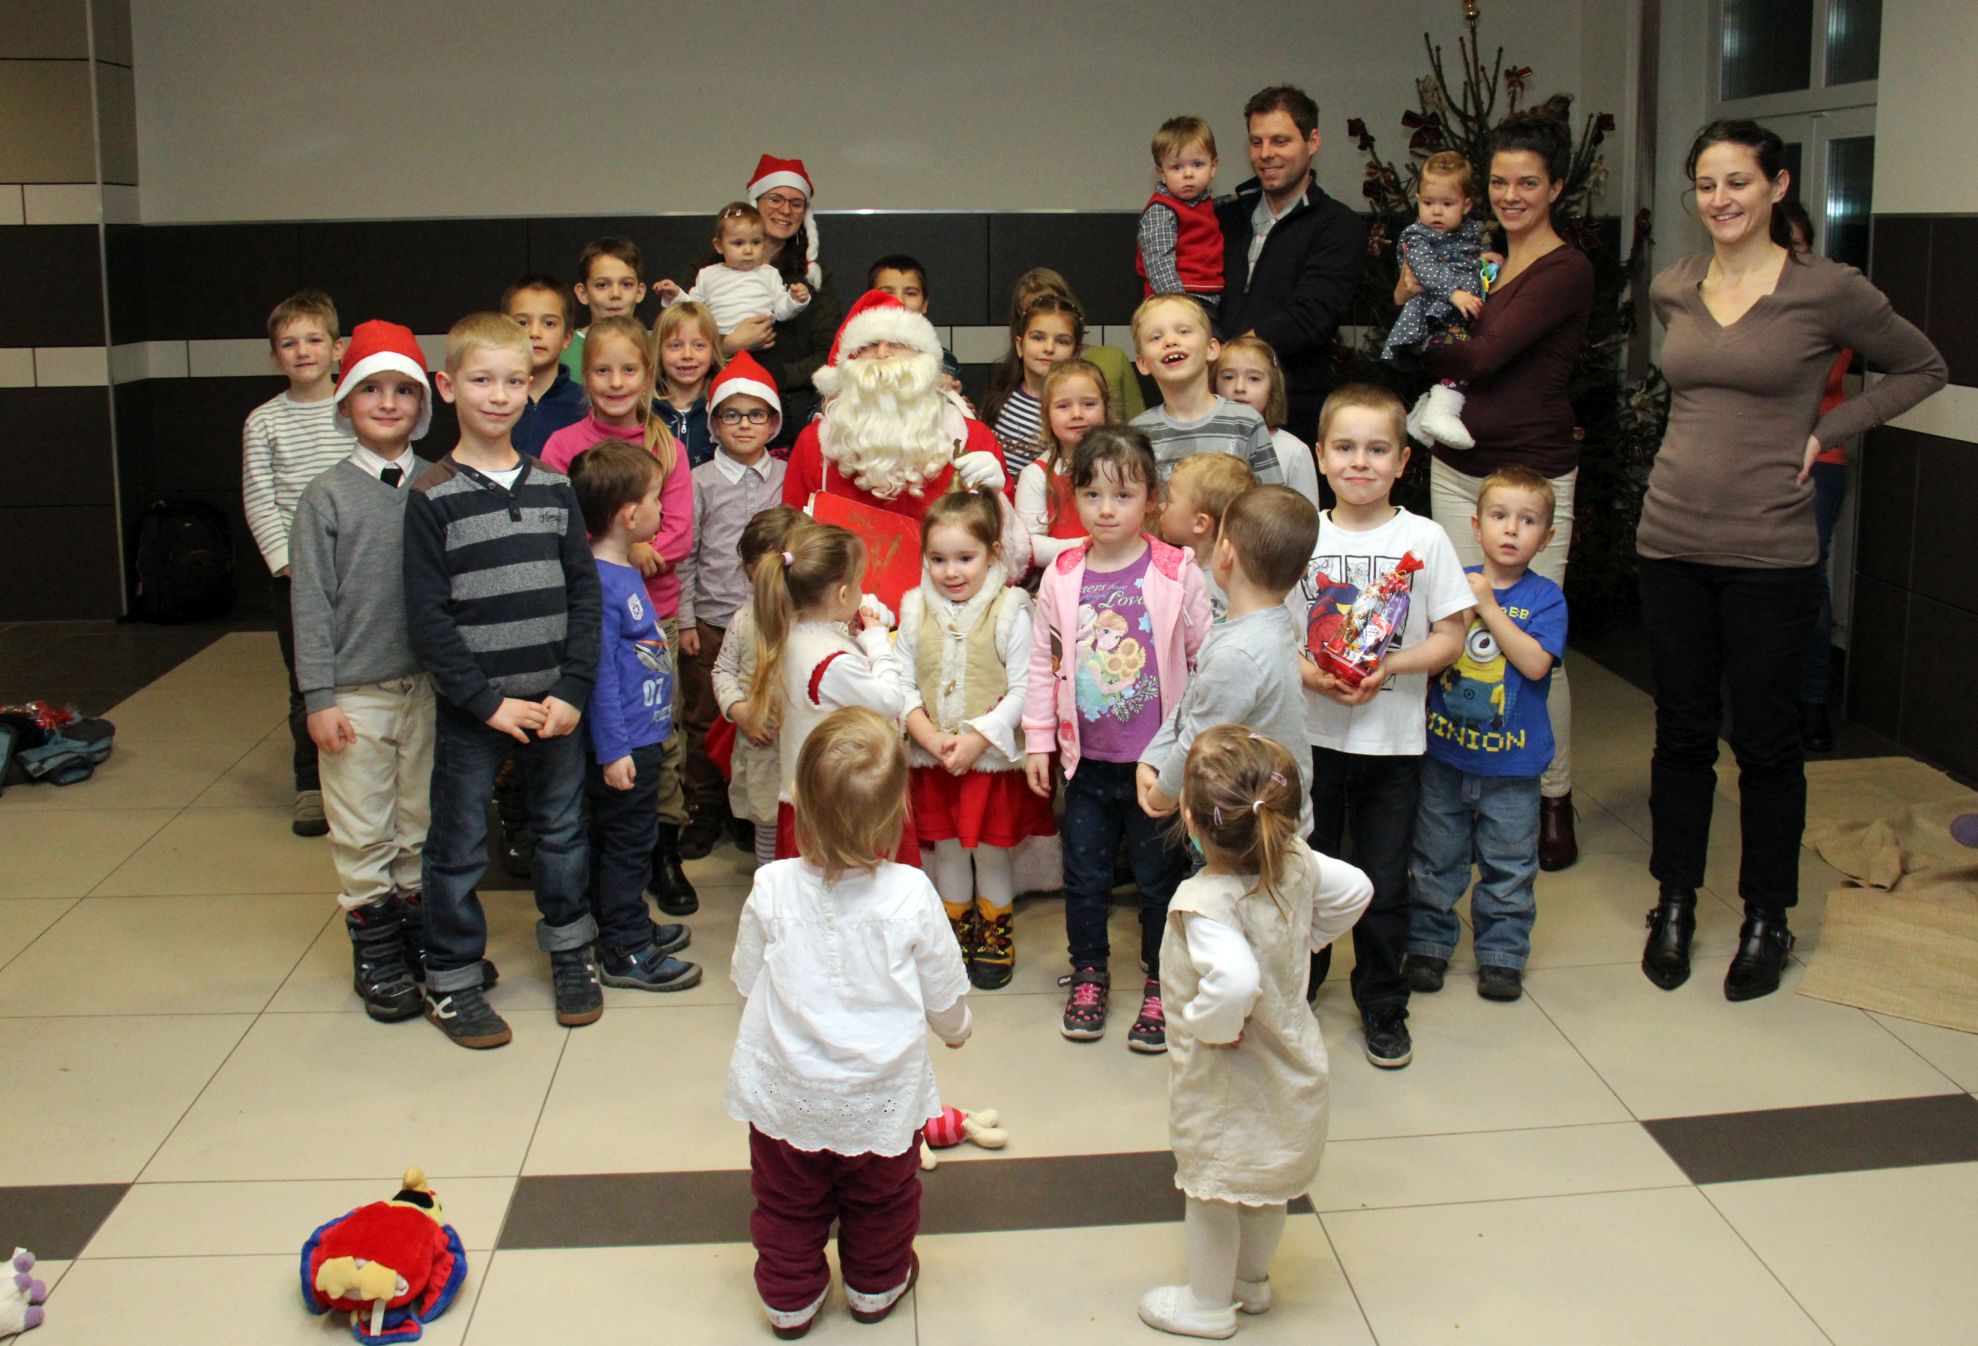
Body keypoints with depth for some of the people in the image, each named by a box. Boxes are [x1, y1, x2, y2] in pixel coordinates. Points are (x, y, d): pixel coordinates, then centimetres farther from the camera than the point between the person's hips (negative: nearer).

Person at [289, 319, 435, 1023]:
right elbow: (311, 602, -4)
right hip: (356, 693, -2)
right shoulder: (327, 497, -4)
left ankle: (420, 930, 26)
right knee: (363, 832, 5)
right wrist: (319, 698, -8)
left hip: (429, 683, 2)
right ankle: (374, 951, 16)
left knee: (423, 821, 12)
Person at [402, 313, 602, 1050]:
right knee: (459, 845, 6)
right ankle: (452, 978, 20)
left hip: (556, 699, 3)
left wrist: (572, 689, -6)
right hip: (471, 706, -3)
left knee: (562, 829, 16)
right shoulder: (433, 497, -7)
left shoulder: (554, 486, 4)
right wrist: (489, 701, -14)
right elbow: (427, 617, -9)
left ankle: (570, 949, 34)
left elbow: (585, 593, 4)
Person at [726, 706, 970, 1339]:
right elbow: (945, 998, -7)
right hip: (881, 1097, 0)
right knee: (881, 1203, 25)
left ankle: (790, 1298, 39)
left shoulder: (772, 888, -17)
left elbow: (746, 982, -2)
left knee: (788, 1205, 22)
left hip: (785, 1094, 0)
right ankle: (875, 1285, 45)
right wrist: (957, 1027, 17)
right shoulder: (910, 895, -20)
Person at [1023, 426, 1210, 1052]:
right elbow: (1043, 661, 7)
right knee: (1084, 874, 13)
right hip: (1087, 760, 3)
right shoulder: (1061, 577, -2)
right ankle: (1089, 973, 33)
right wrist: (1038, 740, 7)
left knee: (1159, 876, 9)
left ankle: (1160, 985, 26)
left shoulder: (1176, 573, -9)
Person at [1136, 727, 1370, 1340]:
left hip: (1224, 1076, -7)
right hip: (1288, 1058, 7)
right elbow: (1355, 889, 3)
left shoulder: (1205, 903, -36)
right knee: (1268, 1179, 27)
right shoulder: (1299, 863, -14)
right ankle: (1252, 1280, 48)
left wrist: (1211, 1025, -30)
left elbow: (1234, 980, -50)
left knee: (1211, 1188, 15)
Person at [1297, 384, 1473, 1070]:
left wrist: (1387, 666, -19)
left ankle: (1382, 1006, 26)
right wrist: (1311, 673, -17)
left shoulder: (1424, 539, -4)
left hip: (1392, 740, -1)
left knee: (1384, 885, 8)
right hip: (1309, 735, 1)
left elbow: (1449, 636, -3)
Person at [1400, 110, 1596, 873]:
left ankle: (1554, 799, 12)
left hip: (1534, 477, -6)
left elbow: (1487, 355, -17)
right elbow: (1421, 344, 12)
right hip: (1457, 473, 6)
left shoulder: (1567, 269, -9)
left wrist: (1424, 349, -1)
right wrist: (1416, 301, -5)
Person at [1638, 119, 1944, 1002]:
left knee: (1765, 741, 6)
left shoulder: (1826, 290, -7)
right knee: (1681, 732, 11)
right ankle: (1675, 904, 25)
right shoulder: (1672, 292, 6)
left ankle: (1766, 920, 21)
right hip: (1672, 541, 4)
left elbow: (1921, 369, 6)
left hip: (1769, 553, -3)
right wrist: (1709, 445, 10)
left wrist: (1826, 433, -3)